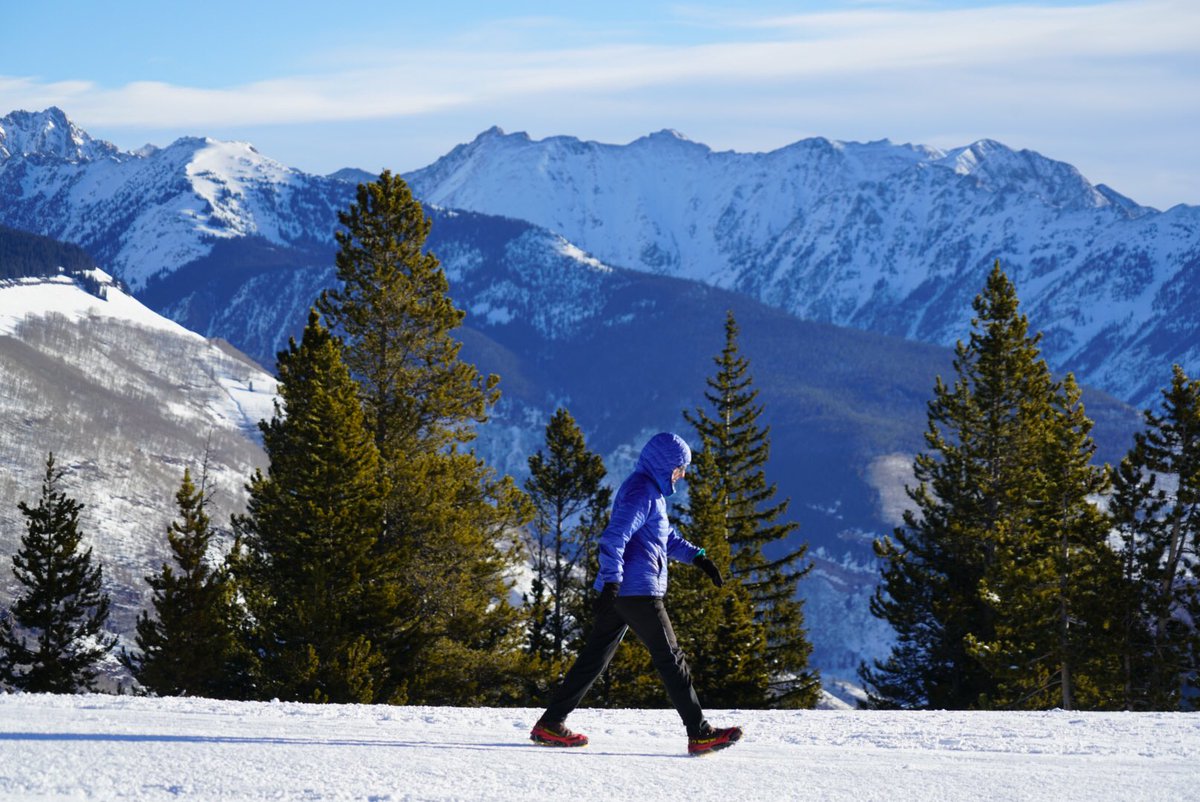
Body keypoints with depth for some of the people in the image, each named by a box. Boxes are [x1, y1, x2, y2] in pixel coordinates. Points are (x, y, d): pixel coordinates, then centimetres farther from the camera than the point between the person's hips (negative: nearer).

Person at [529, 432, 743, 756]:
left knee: (595, 657, 10)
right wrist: (611, 581, -29)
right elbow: (614, 537, -22)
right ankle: (699, 734, -2)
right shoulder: (641, 492, -13)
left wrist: (697, 557, 26)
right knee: (670, 659, -5)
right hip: (637, 592, -10)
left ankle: (550, 724, 9)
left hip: (618, 591, 10)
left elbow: (666, 536, 34)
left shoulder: (652, 492, 20)